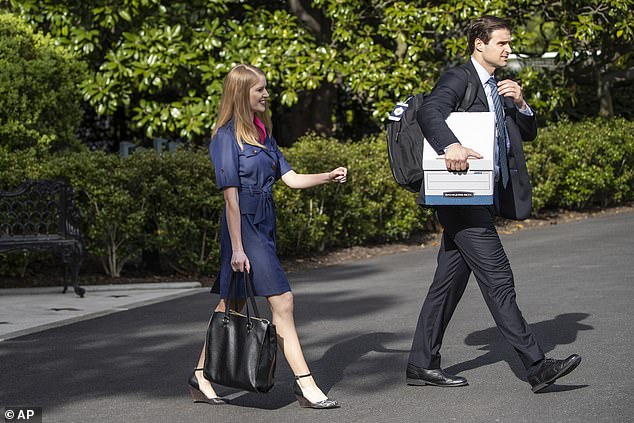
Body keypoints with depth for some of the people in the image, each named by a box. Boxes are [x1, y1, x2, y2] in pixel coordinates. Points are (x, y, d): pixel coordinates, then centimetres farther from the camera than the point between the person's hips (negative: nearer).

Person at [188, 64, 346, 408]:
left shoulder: (262, 134, 16)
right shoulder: (227, 137, -10)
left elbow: (291, 178, 12)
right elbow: (231, 197, -14)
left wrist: (328, 176, -4)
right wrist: (237, 248, -17)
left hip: (263, 226, 9)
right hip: (243, 228, -9)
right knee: (282, 302, -10)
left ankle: (201, 379, 19)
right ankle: (305, 384, -7)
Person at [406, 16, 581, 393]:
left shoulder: (501, 86, 20)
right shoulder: (458, 79, -8)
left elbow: (528, 134, 20)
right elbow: (429, 112, -26)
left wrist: (519, 104, 0)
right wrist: (451, 144, -43)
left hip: (483, 199, 9)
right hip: (463, 196, -9)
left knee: (449, 282, 11)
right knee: (498, 280, -9)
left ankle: (422, 364, 17)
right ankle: (537, 367, -9)